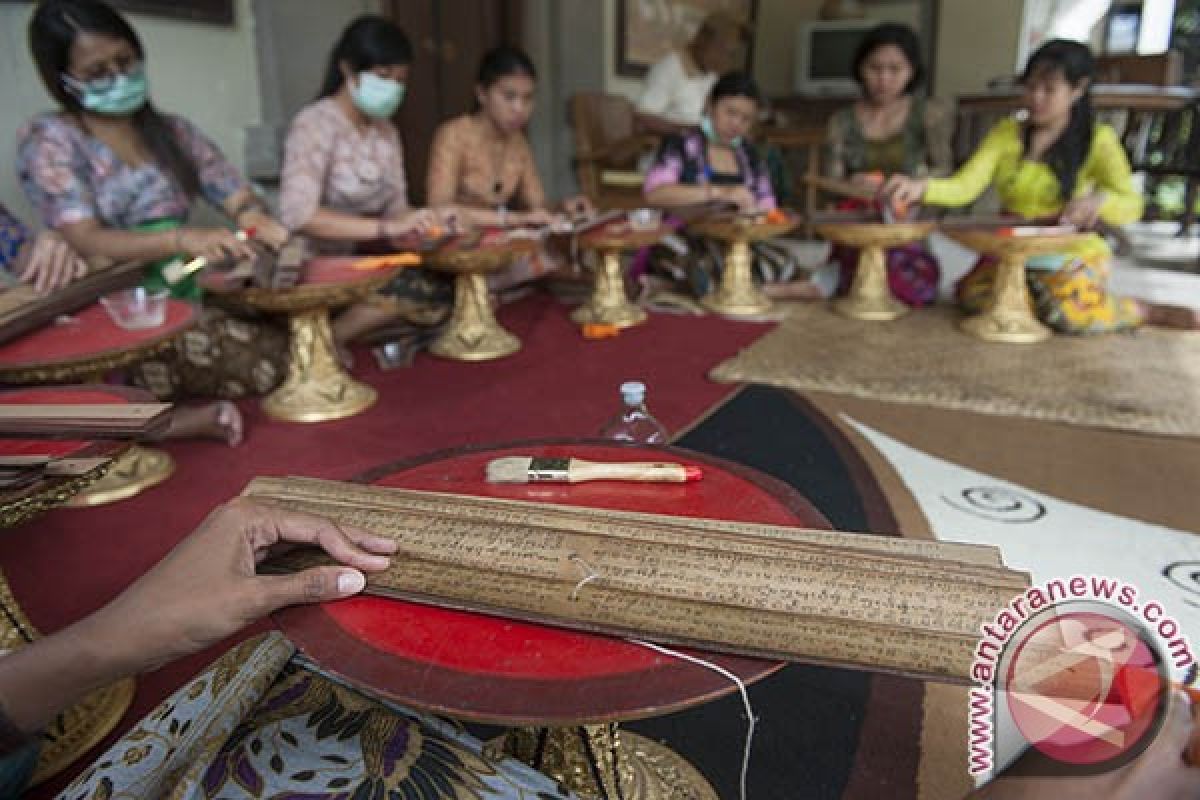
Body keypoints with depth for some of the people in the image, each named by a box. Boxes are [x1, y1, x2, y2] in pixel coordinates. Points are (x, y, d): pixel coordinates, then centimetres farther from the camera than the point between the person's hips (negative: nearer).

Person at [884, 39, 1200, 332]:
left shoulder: (1097, 139, -4)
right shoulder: (1006, 133, 2)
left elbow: (1131, 206, -12)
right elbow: (965, 187, -11)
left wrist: (1098, 201, -37)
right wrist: (922, 188, -33)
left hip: (1072, 256, -3)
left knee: (1071, 315, -30)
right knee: (972, 295, -24)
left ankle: (1145, 311, 0)